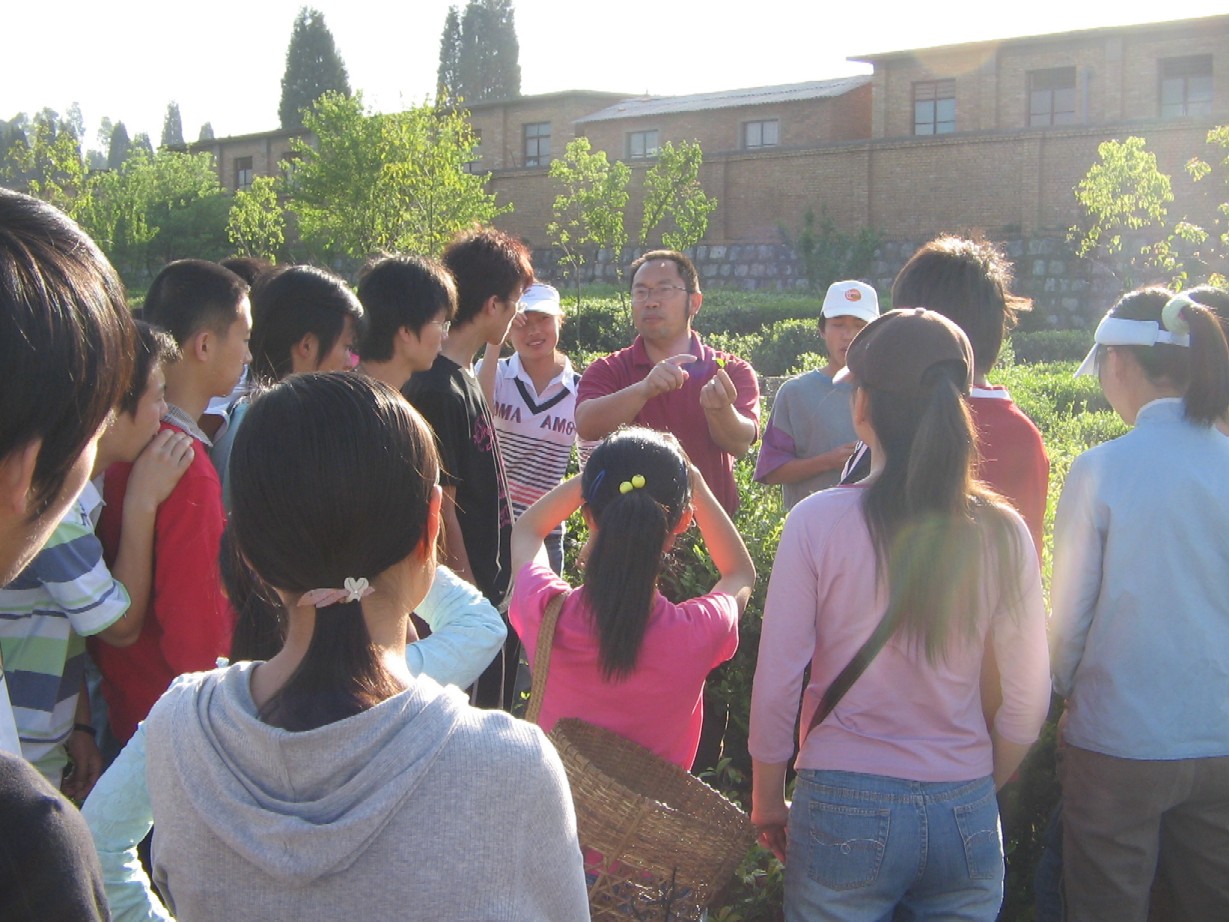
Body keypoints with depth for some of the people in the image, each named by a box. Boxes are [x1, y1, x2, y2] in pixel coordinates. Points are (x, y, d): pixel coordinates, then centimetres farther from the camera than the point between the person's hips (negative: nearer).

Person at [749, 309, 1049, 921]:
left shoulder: (819, 521, -12)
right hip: (965, 816, 3)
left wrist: (766, 800, 6)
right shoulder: (1001, 531, -5)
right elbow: (1028, 702, 1)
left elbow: (776, 686, -8)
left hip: (845, 809, -2)